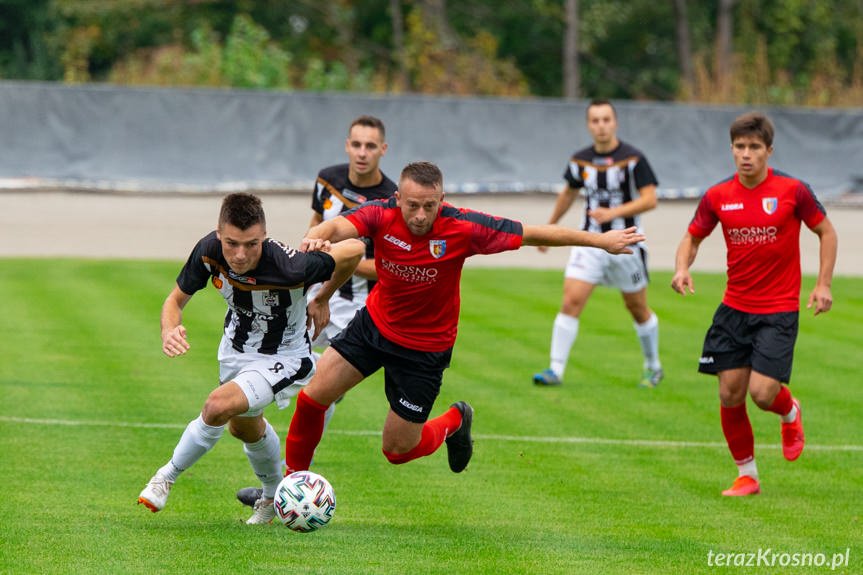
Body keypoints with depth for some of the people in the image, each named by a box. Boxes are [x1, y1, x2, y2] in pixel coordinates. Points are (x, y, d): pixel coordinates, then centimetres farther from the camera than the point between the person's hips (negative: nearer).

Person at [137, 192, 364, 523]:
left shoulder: (289, 268, -39)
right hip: (235, 346, 6)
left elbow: (354, 249, -24)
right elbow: (176, 299, -9)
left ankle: (167, 477, -2)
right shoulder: (209, 251, -26)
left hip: (281, 357, -6)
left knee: (218, 407, -27)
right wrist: (168, 332, -32)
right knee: (244, 428, 27)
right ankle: (274, 494, 56)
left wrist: (322, 299, -9)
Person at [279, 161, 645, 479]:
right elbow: (336, 228, -37)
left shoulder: (462, 229, -25)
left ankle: (455, 422, 35)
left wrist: (601, 240, -12)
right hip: (374, 323, 3)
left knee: (398, 450, 3)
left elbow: (532, 234, -17)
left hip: (425, 347, -3)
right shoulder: (381, 214, -20)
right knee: (312, 397, -4)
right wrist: (316, 238, -62)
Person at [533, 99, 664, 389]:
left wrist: (613, 212, -26)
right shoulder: (580, 161, 2)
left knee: (638, 310, 10)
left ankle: (653, 367, 32)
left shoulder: (633, 159, -10)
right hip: (589, 243, 3)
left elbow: (650, 199, -15)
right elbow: (569, 193, 20)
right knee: (571, 302, -12)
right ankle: (555, 370, -11)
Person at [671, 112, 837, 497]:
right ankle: (747, 476, 17)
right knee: (730, 396, 0)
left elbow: (826, 232, 4)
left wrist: (823, 284, -3)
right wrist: (682, 269, -9)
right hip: (734, 308, 3)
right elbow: (693, 237, 12)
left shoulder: (792, 191, -8)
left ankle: (789, 412, 23)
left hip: (779, 311, -3)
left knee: (762, 393, -14)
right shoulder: (717, 197, -1)